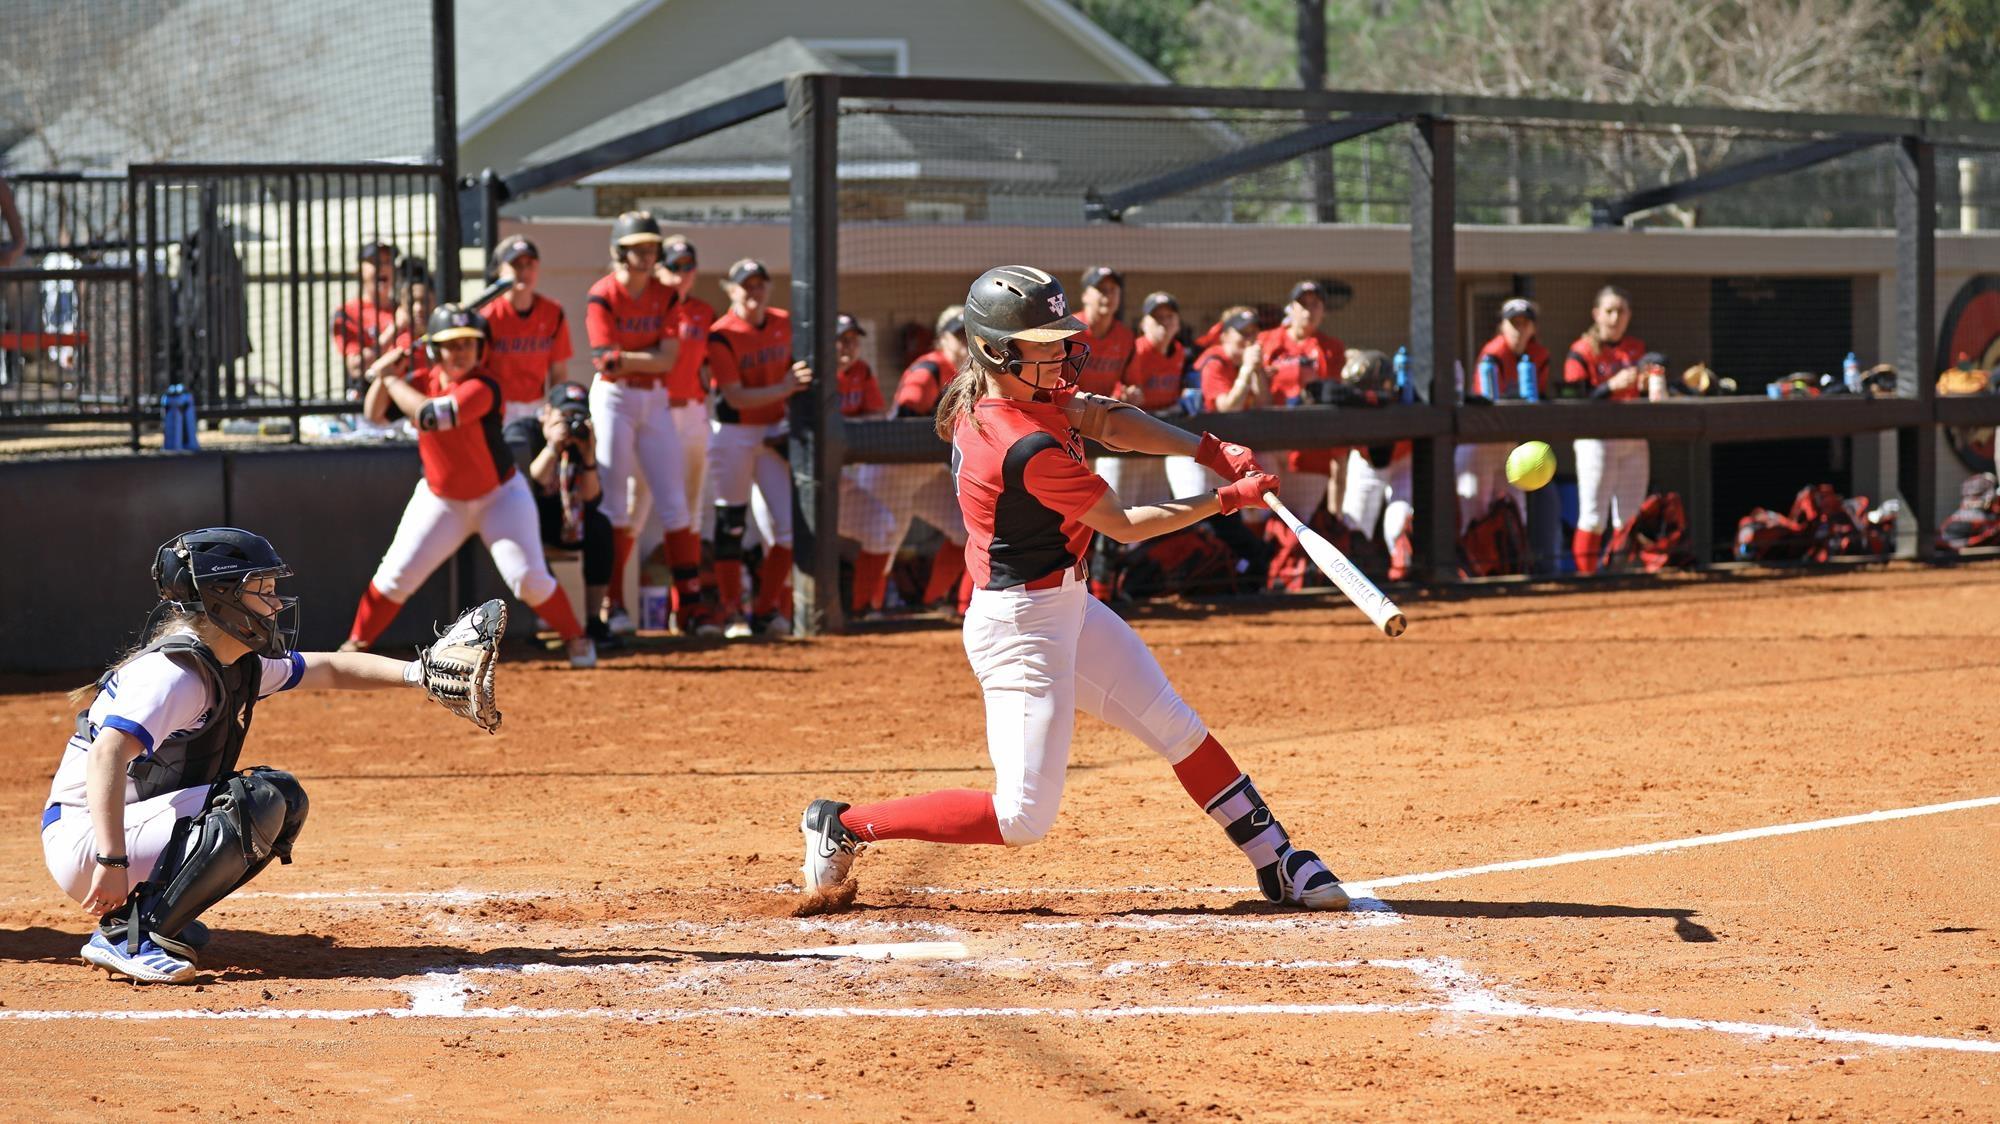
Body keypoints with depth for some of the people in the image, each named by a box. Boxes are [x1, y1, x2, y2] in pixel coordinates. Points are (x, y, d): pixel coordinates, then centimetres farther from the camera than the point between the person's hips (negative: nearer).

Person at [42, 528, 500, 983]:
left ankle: (160, 916, 6)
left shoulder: (238, 664, 8)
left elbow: (328, 669, 19)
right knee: (256, 802, -24)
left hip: (144, 826, 10)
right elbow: (106, 754, -34)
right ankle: (126, 936, -21)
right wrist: (110, 863, -41)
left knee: (285, 799, 8)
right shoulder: (176, 671, -22)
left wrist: (415, 672, 5)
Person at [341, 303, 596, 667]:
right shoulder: (422, 383, -6)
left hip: (498, 496, -4)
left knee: (528, 576, -13)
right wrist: (383, 375, -14)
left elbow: (429, 415, -37)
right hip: (441, 500, 4)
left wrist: (392, 378, -26)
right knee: (396, 574, -2)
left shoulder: (482, 386, -26)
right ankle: (357, 641, 16)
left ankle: (575, 638, 8)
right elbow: (374, 414, 2)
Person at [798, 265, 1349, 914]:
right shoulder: (1029, 446, -27)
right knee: (1024, 819, -7)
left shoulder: (1001, 393, 0)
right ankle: (844, 825, 4)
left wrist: (1210, 451, -4)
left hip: (1064, 605, 10)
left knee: (1175, 727, 14)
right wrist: (1228, 499, -7)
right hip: (1022, 625, -10)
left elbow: (1106, 420, 9)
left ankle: (1277, 864, 23)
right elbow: (1125, 525, -16)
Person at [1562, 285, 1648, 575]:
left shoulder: (1638, 348, 13)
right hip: (1596, 440, -5)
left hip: (1634, 442, 6)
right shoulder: (1582, 352, -5)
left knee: (1629, 518, 7)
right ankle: (1586, 574, -5)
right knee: (1593, 516, -8)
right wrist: (1611, 386, -23)